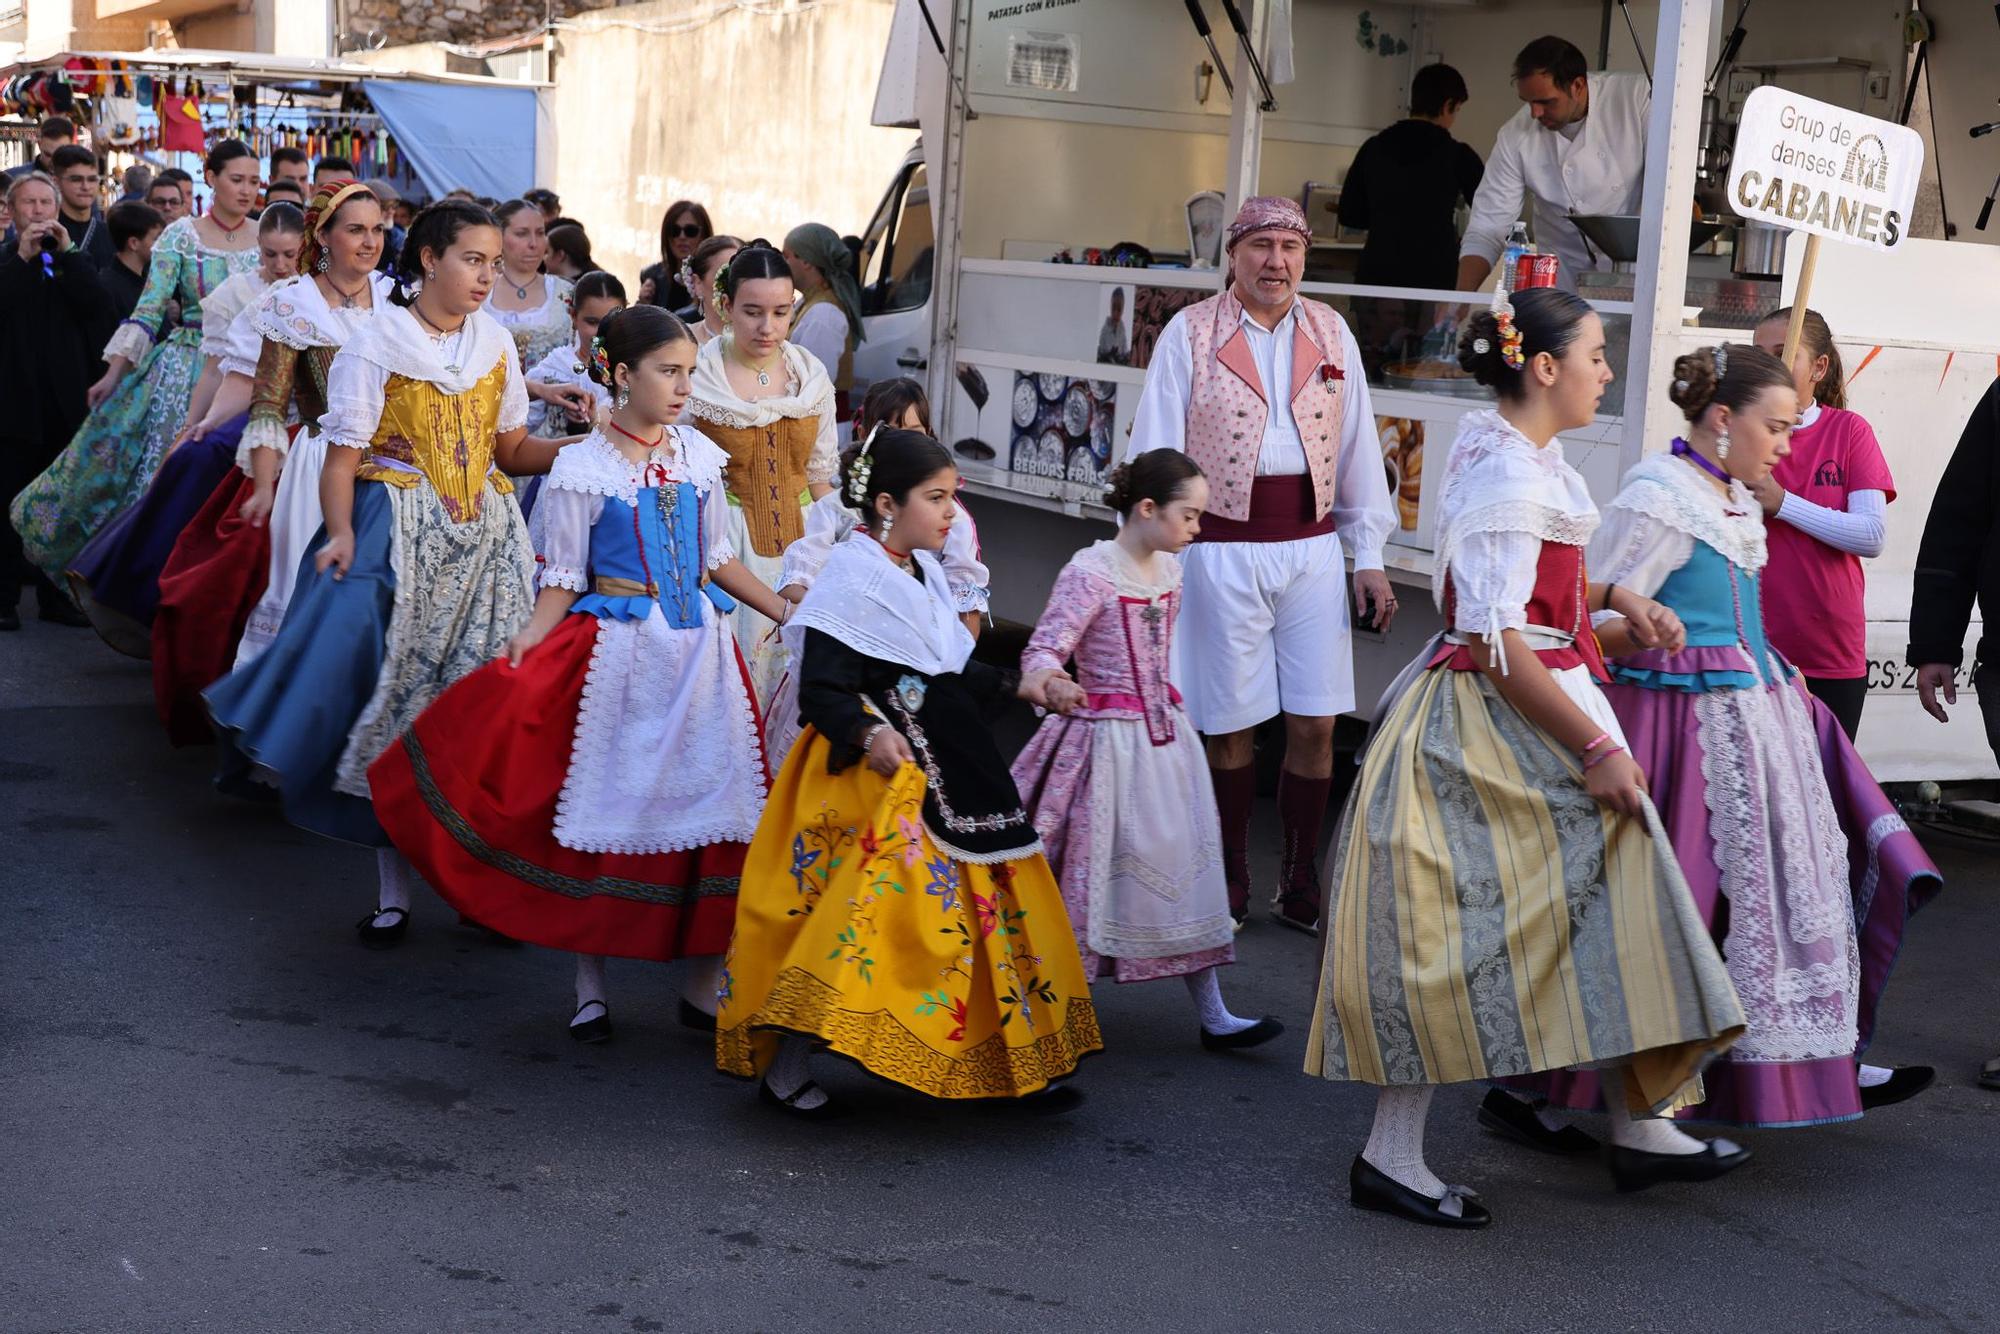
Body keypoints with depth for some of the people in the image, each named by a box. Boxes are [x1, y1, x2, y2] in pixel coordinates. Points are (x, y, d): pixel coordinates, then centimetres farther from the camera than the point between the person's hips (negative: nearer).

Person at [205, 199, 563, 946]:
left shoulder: (496, 343, 9)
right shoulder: (377, 343, -5)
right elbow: (342, 460, -8)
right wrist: (340, 533, -24)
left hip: (487, 535, 4)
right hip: (399, 537, -4)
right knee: (398, 695, -4)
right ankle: (394, 893, 4)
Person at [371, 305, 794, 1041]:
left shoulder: (699, 456, 7)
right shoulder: (580, 468, -7)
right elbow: (562, 581, -5)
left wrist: (786, 612, 16)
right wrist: (531, 637, -22)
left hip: (700, 650, 5)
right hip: (619, 653, -4)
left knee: (714, 814, 3)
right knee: (602, 813, 1)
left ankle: (704, 986, 15)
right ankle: (589, 988, 13)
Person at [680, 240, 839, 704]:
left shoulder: (811, 374, 2)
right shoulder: (696, 378, -10)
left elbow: (819, 474, 10)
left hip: (800, 537, 4)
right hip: (725, 541, -3)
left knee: (793, 663, 8)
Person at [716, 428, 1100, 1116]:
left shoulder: (923, 573, 12)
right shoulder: (852, 578, -14)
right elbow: (821, 692, -21)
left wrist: (1020, 686, 15)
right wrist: (868, 733, -37)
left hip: (947, 777, 9)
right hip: (878, 778, -9)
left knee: (984, 902, 11)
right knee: (872, 909, -11)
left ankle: (1017, 1063, 23)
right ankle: (783, 1068, 0)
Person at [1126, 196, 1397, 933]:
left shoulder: (1331, 334, 9)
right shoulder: (1190, 334, 0)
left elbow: (1358, 446, 12)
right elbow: (1156, 453, -1)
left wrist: (1369, 555, 10)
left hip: (1312, 547, 3)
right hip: (1222, 549, -3)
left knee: (1315, 724, 2)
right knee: (1230, 725, 5)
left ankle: (1300, 878, 15)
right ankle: (1231, 878, 19)